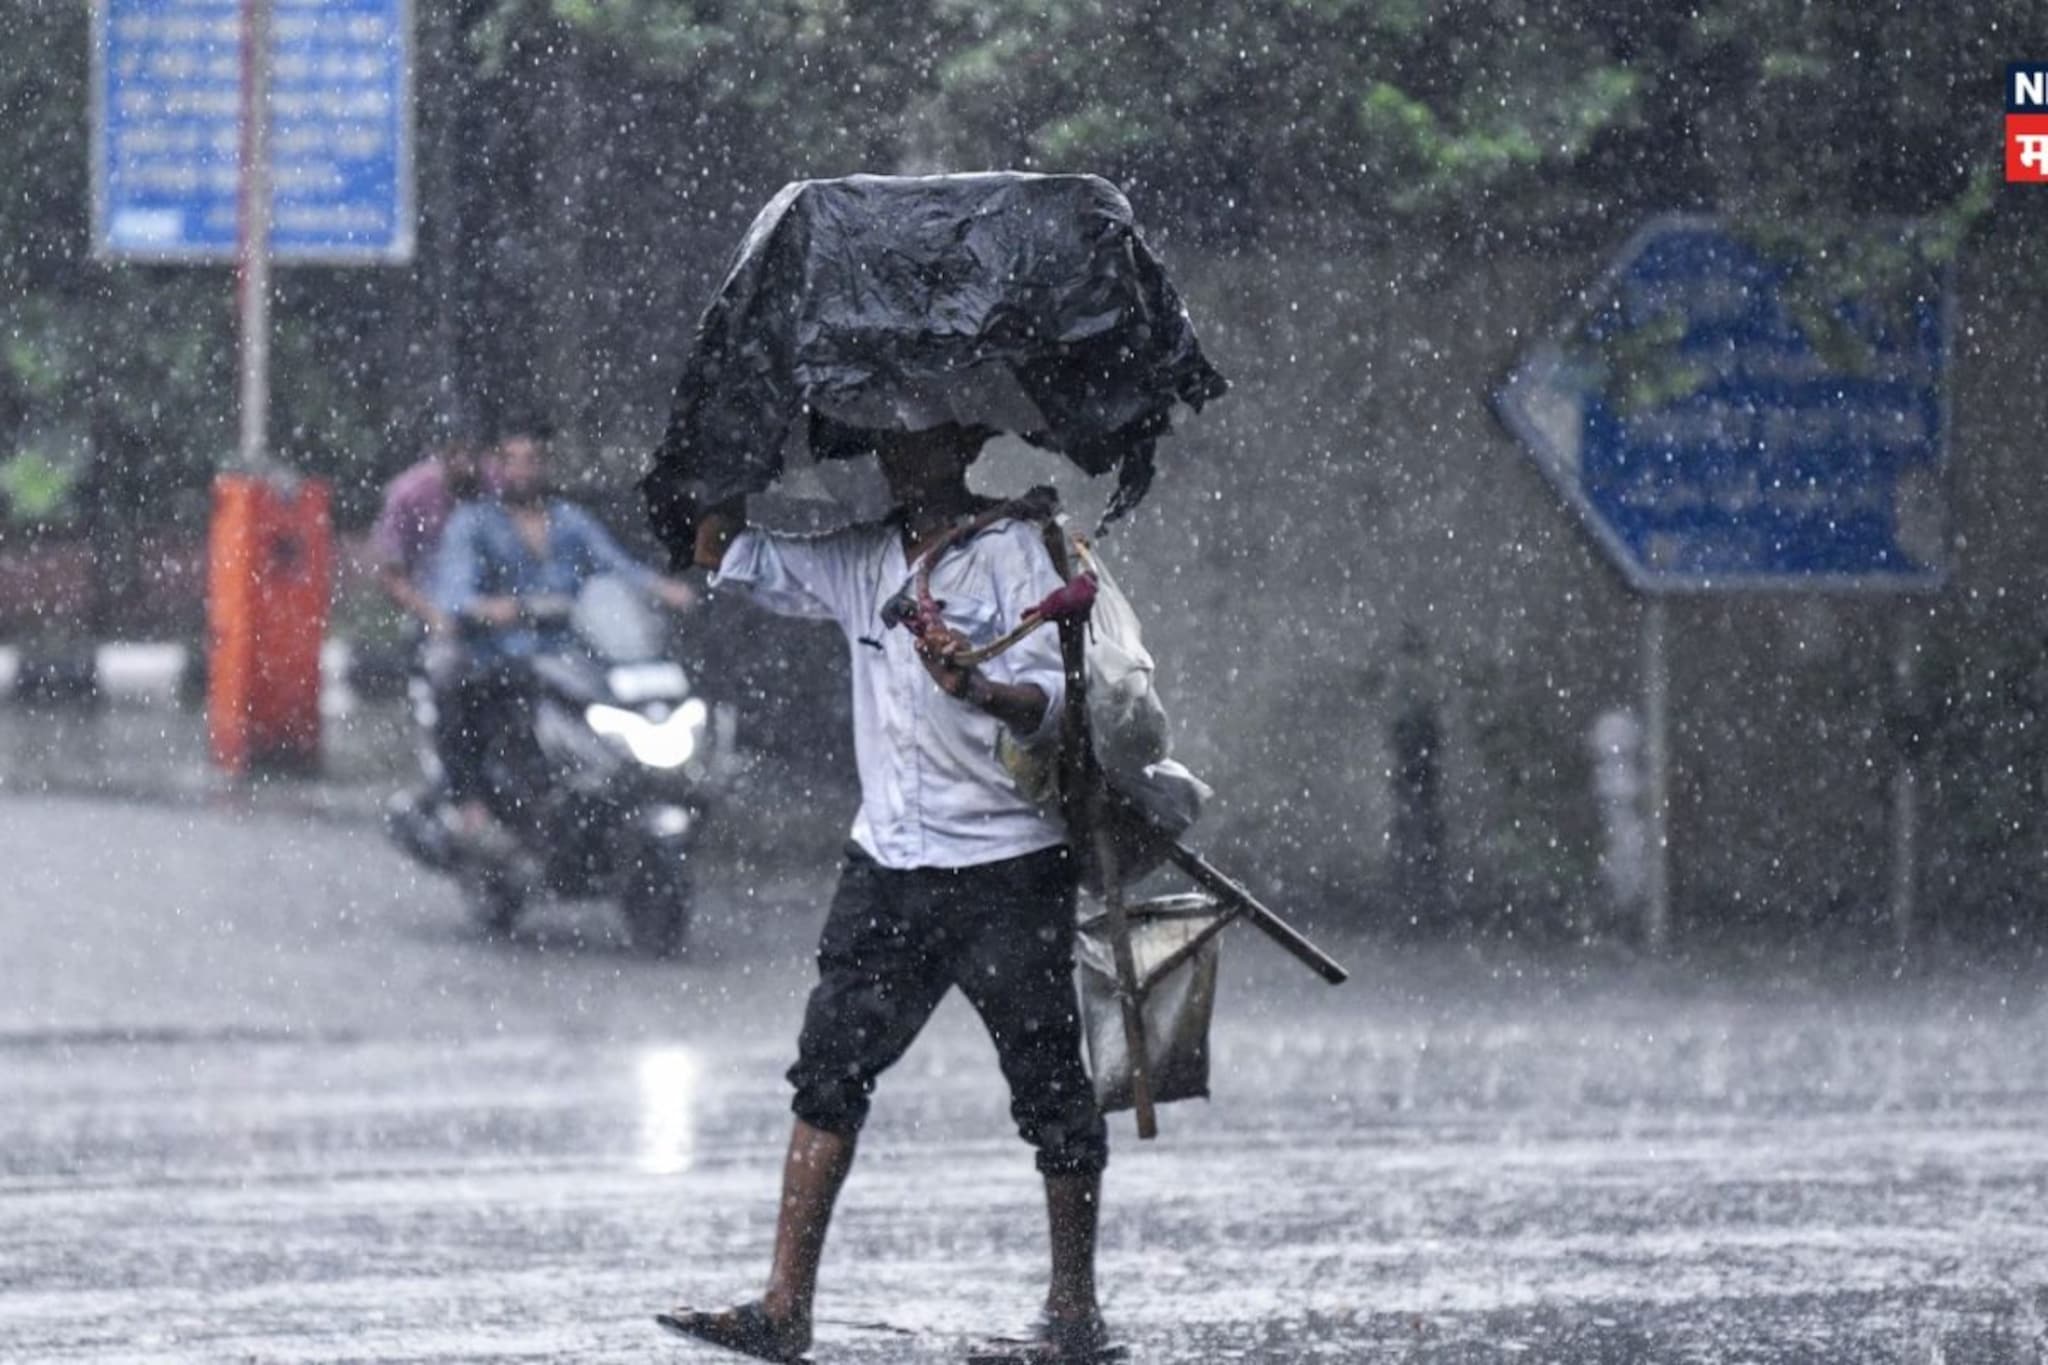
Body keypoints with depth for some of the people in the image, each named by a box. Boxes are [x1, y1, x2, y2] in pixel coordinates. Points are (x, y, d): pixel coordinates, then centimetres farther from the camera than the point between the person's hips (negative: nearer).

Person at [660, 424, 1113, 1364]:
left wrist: (974, 689, -34)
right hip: (889, 863, 6)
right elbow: (723, 554, 21)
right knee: (831, 1068, -2)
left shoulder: (1012, 553, -5)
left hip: (1006, 867, -6)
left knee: (1048, 1088, 1)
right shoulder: (858, 563, 12)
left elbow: (1050, 703, -14)